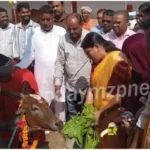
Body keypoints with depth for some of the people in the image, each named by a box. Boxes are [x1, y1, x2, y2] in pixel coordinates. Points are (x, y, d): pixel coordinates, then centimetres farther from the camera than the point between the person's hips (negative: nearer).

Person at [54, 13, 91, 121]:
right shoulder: (63, 40, 0)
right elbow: (60, 62, 3)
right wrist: (58, 83, -3)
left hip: (89, 87, -2)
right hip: (71, 88, 3)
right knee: (72, 119, 16)